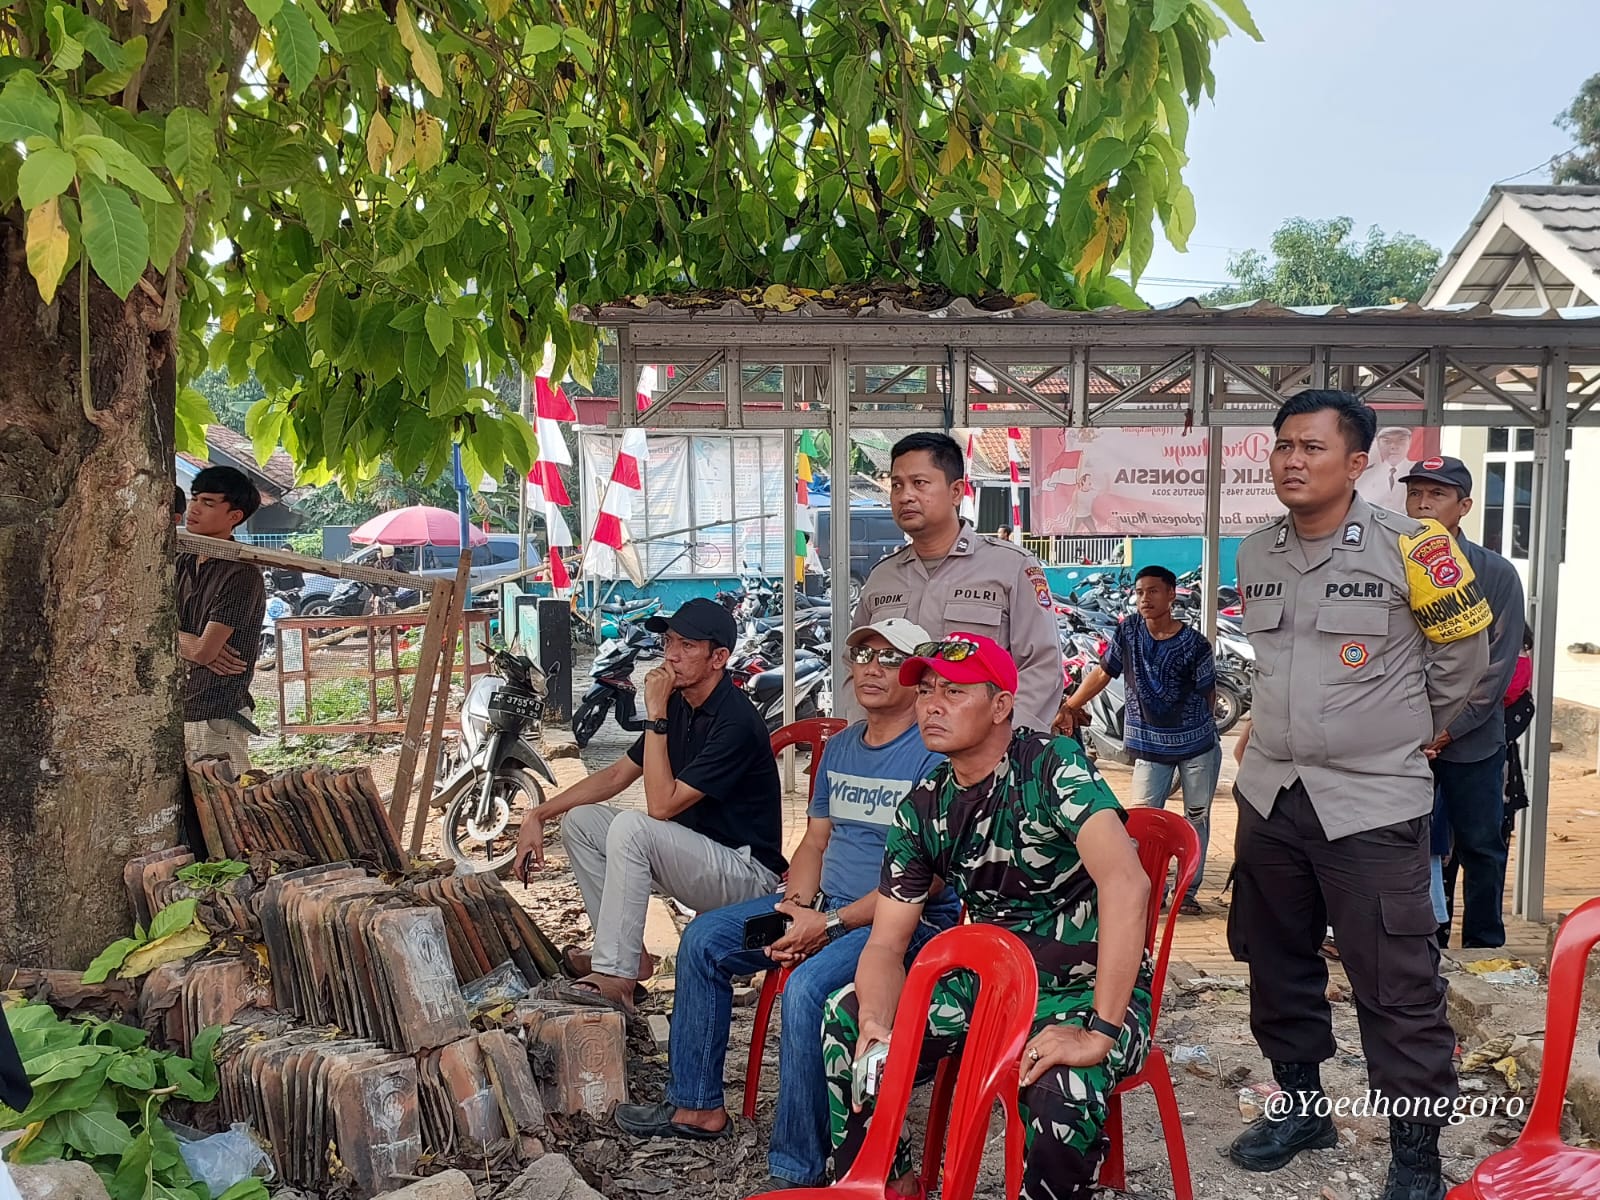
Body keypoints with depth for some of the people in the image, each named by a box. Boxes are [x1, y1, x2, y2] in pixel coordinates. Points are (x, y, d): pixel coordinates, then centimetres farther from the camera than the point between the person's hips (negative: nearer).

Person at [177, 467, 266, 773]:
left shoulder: (241, 574, -14)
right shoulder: (183, 563, 11)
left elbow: (204, 650, -18)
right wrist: (189, 642, -13)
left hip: (217, 718, -7)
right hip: (177, 712, 8)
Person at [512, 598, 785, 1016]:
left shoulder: (736, 723, -23)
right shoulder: (679, 706, 5)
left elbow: (661, 805, -26)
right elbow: (616, 776, 12)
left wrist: (655, 716, -24)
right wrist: (538, 814, 4)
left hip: (747, 871, -9)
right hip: (697, 853, 9)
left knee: (632, 827, -30)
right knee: (580, 819, 4)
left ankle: (616, 977, -23)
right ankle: (628, 955, 4)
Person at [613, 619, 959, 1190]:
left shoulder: (934, 755, -14)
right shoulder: (839, 747, 12)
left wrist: (830, 923, -20)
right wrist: (794, 907, -5)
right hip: (823, 906, 9)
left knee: (805, 989, -33)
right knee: (703, 939, 3)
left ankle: (798, 1171, -18)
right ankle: (697, 1105, 15)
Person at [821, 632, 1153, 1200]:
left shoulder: (1051, 766, -20)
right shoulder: (922, 808, -1)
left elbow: (1126, 883, -34)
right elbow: (886, 944, -1)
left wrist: (1100, 1032, -37)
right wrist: (876, 1027, -22)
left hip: (1089, 984, -6)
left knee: (1059, 1091, -36)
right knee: (844, 1020, -8)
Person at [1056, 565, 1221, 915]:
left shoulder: (1193, 644, -14)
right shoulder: (1127, 633, -6)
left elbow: (1208, 693, -2)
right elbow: (1102, 674, 3)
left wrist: (1194, 725, 6)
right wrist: (1068, 707, 1)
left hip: (1198, 745, -1)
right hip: (1151, 745, 1)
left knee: (1197, 818, 7)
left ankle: (1188, 892, 18)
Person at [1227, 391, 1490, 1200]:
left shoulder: (1407, 546, -11)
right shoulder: (1253, 557, 5)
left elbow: (1463, 650, 2)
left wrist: (1416, 732, 12)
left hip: (1373, 802, -5)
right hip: (1270, 794, 6)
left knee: (1397, 990, 0)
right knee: (1278, 970, 16)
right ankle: (1301, 1107, 34)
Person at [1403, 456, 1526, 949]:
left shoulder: (1497, 574, -3)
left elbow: (1498, 665, -5)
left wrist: (1448, 728, -10)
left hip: (1472, 740, -1)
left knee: (1480, 847, 8)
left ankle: (1483, 948, 22)